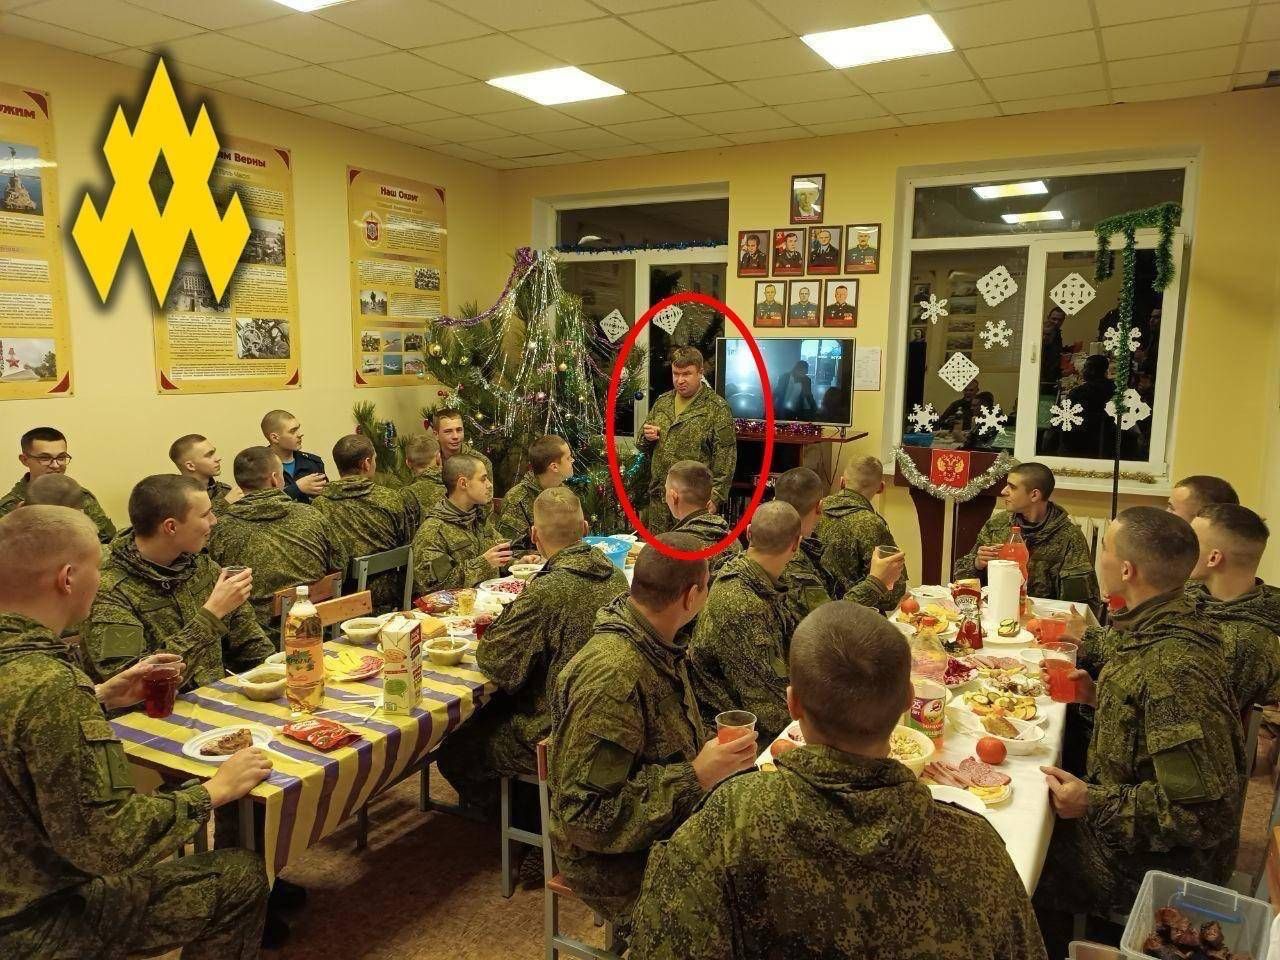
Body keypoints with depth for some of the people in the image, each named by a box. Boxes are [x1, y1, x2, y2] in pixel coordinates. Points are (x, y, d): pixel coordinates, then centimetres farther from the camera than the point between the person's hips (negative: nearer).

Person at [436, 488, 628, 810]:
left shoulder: (546, 590, -28)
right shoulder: (615, 576, -3)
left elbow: (497, 664, -20)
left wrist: (500, 623, -1)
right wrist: (518, 613, 13)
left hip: (555, 735, -8)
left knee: (452, 752, 11)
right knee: (494, 708, 29)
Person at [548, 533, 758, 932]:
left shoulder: (656, 646, 2)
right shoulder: (613, 677, -26)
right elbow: (585, 815, -24)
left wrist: (721, 758, -1)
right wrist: (696, 777, -25)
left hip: (675, 830, 8)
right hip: (624, 868, -8)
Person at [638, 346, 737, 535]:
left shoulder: (716, 407, -6)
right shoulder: (662, 402, 12)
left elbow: (725, 458, -9)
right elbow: (643, 446, 22)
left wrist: (716, 497, -15)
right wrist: (647, 437, -1)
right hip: (659, 497, 5)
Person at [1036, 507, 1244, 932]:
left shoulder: (1174, 669, -32)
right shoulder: (1160, 630, -2)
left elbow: (1208, 810, -29)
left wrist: (1094, 805, -24)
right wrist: (1101, 697, 2)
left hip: (1154, 863, -8)